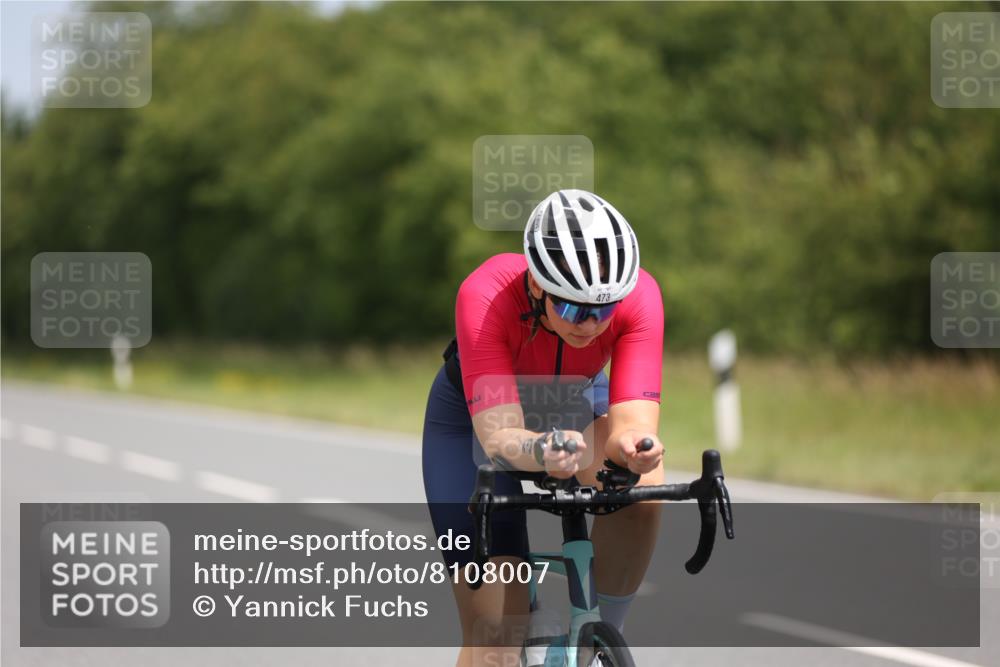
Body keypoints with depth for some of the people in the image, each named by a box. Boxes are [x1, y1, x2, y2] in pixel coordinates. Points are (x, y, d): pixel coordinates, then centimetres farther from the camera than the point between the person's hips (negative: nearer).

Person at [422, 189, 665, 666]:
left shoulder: (637, 296, -33)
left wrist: (633, 443, -65)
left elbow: (633, 417, -40)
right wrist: (541, 452, -68)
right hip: (476, 416, -2)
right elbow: (499, 435, -46)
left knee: (642, 487, -33)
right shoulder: (485, 297, -39)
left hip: (577, 401, 2)